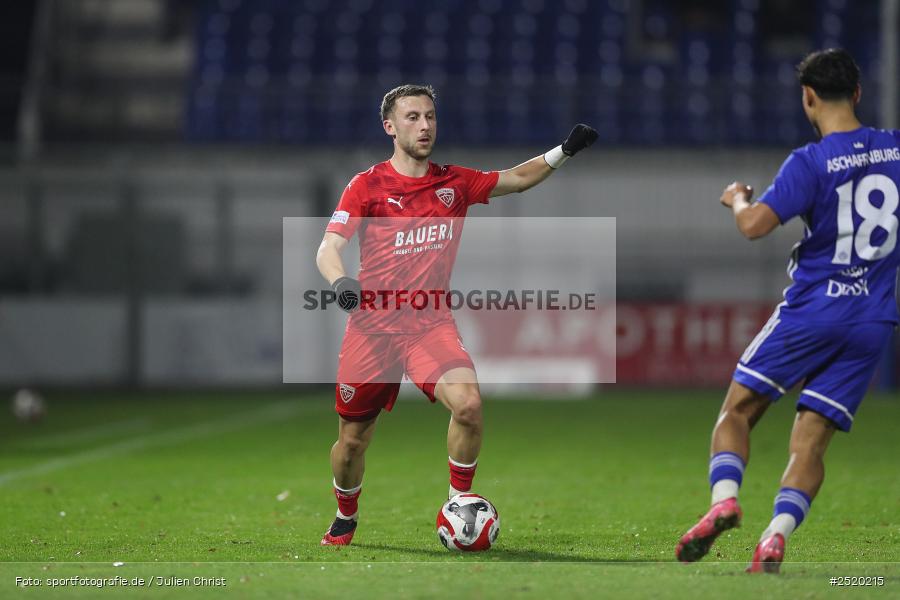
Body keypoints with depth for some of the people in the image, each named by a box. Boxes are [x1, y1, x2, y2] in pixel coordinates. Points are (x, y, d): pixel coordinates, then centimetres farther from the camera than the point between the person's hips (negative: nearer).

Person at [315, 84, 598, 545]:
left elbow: (517, 179, 18)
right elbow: (328, 249, -9)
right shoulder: (367, 185, -3)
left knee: (468, 403, -26)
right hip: (372, 324, -1)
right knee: (352, 440, 6)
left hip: (431, 323, 1)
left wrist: (564, 151, 5)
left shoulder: (455, 182, 6)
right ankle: (345, 520, 35)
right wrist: (341, 282, -30)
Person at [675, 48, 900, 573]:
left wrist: (738, 198, 2)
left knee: (737, 410, 8)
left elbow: (754, 225, -19)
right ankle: (776, 536, -17)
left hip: (812, 311, -4)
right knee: (811, 443, 3)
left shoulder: (811, 163, -11)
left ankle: (725, 499, -16)